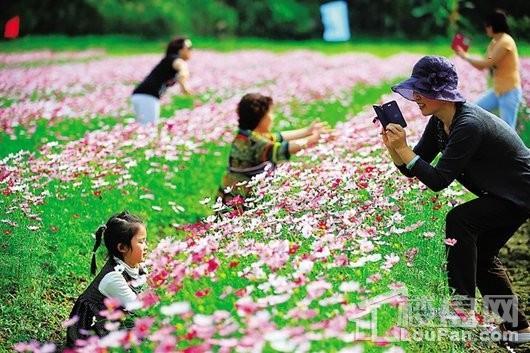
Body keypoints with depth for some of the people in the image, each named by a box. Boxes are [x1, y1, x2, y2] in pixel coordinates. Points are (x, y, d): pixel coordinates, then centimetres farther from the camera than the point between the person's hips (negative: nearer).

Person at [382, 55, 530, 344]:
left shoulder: (468, 125, -31)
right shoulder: (439, 122, -3)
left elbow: (438, 180, -31)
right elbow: (412, 170, -1)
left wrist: (403, 149, -33)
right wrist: (393, 148, -19)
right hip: (503, 192, 10)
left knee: (459, 220, -22)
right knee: (481, 255, 13)